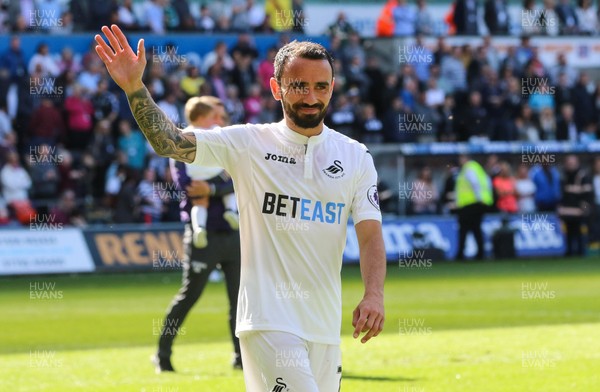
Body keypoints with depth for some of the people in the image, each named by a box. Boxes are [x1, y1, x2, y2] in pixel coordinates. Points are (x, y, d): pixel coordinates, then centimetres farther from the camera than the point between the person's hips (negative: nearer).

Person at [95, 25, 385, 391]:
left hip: (325, 326, 4)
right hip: (269, 321, -4)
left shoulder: (356, 157, 7)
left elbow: (371, 233, 0)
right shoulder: (249, 144, 0)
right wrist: (134, 87, -27)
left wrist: (374, 295, -18)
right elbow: (172, 142, -11)